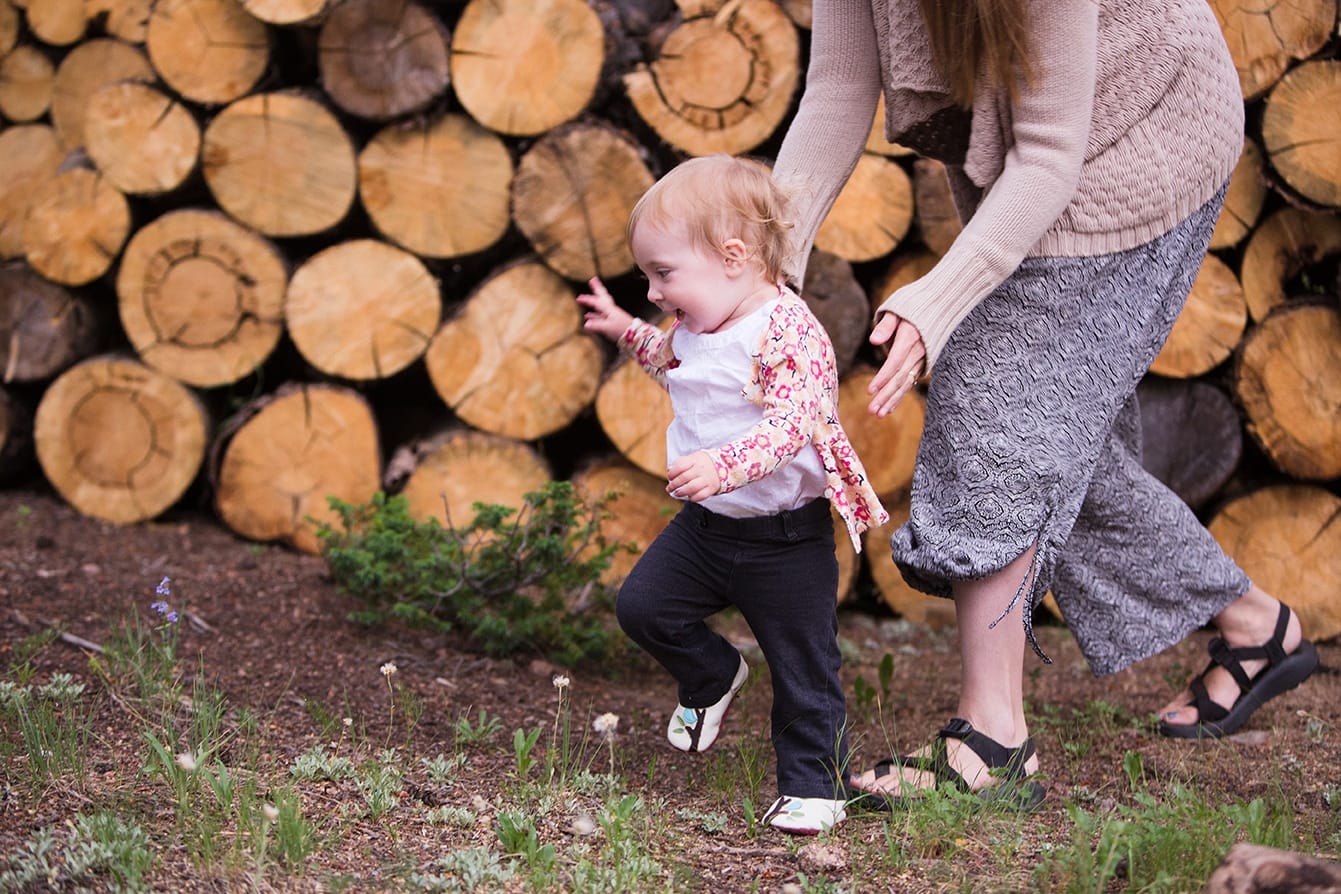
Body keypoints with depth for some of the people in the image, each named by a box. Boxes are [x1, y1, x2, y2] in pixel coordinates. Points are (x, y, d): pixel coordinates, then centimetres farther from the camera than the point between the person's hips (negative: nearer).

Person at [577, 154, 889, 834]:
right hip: (705, 524, 8)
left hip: (784, 540, -8)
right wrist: (630, 335, 20)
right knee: (641, 604, 6)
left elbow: (791, 422, -37)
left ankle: (814, 785, 17)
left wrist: (724, 465, -50)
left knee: (804, 670, 2)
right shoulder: (700, 326, 4)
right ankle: (712, 676, 31)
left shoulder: (788, 333, -24)